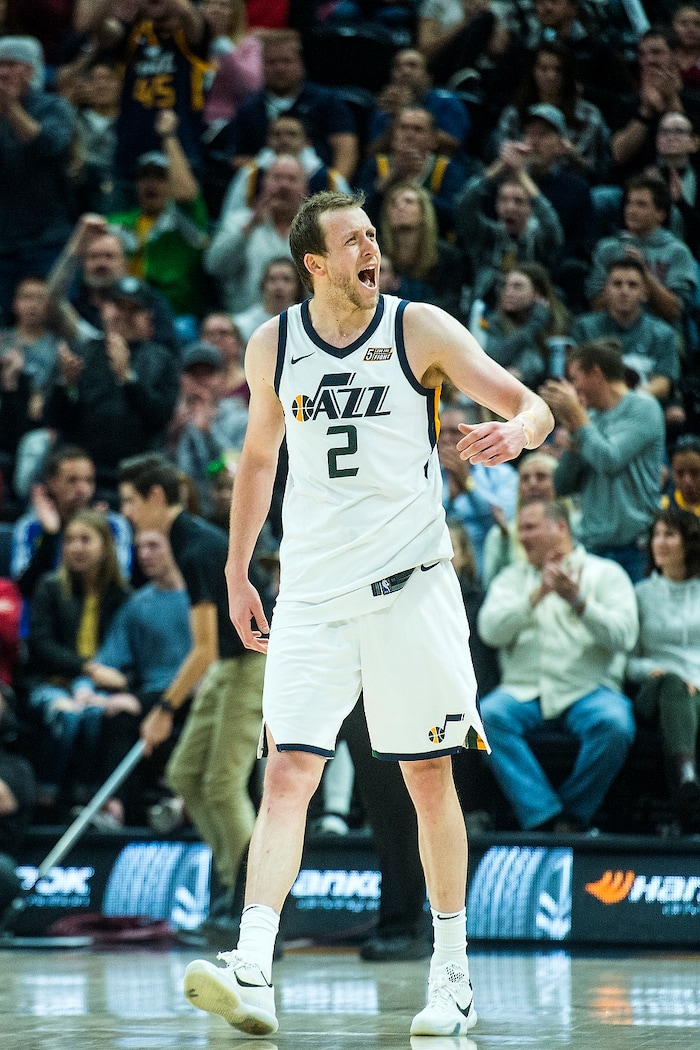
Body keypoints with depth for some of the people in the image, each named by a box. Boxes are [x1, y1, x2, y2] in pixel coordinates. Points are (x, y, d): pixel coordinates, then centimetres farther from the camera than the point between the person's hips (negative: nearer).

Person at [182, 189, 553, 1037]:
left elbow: (534, 409, -5)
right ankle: (252, 974, -19)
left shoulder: (420, 330, -2)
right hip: (312, 591, 2)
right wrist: (237, 572, 19)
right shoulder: (272, 346, 7)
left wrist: (516, 430, -28)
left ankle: (451, 974, 13)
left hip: (409, 583, -2)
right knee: (287, 775, -10)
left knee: (429, 778, 3)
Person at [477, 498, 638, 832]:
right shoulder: (512, 577, 19)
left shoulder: (606, 573, 11)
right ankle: (543, 815, -31)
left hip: (589, 689, -2)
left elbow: (624, 636, -4)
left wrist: (578, 602, -16)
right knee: (487, 715, -30)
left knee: (613, 724, -34)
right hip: (523, 689, 2)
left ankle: (573, 814, -15)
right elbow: (490, 629, 1)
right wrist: (538, 595, -10)